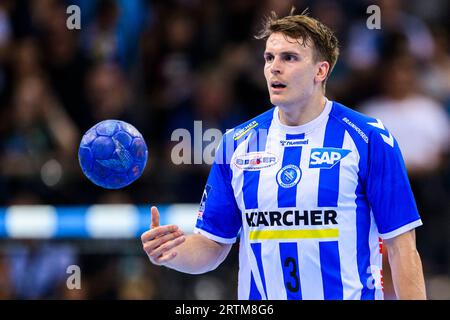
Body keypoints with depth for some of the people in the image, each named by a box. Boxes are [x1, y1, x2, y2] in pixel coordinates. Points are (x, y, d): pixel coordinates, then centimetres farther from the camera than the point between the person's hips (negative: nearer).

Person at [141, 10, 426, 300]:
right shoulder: (236, 143, 3)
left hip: (349, 294, -3)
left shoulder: (369, 139, -7)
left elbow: (402, 247, -8)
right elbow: (213, 245, 5)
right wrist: (173, 252, -14)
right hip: (259, 299, 3)